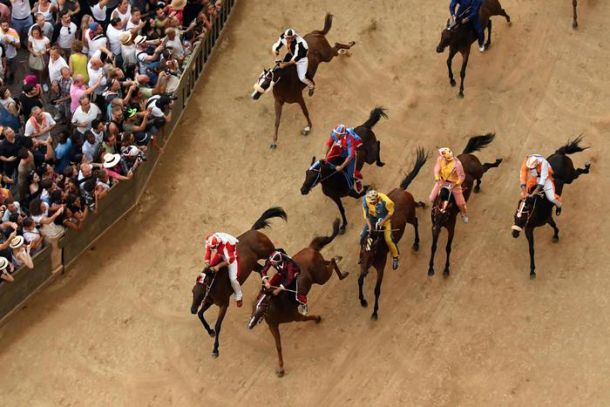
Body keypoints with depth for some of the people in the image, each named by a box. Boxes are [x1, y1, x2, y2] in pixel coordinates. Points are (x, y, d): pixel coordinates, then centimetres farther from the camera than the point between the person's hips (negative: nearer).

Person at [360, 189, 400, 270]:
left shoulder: (385, 201, -35)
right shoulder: (365, 200, -25)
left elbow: (391, 212, -17)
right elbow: (366, 214, -12)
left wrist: (383, 221, -23)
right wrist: (369, 225, -20)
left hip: (384, 219, -3)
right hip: (372, 218, 3)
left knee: (388, 239, -11)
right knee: (363, 236, 1)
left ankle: (395, 257, 13)